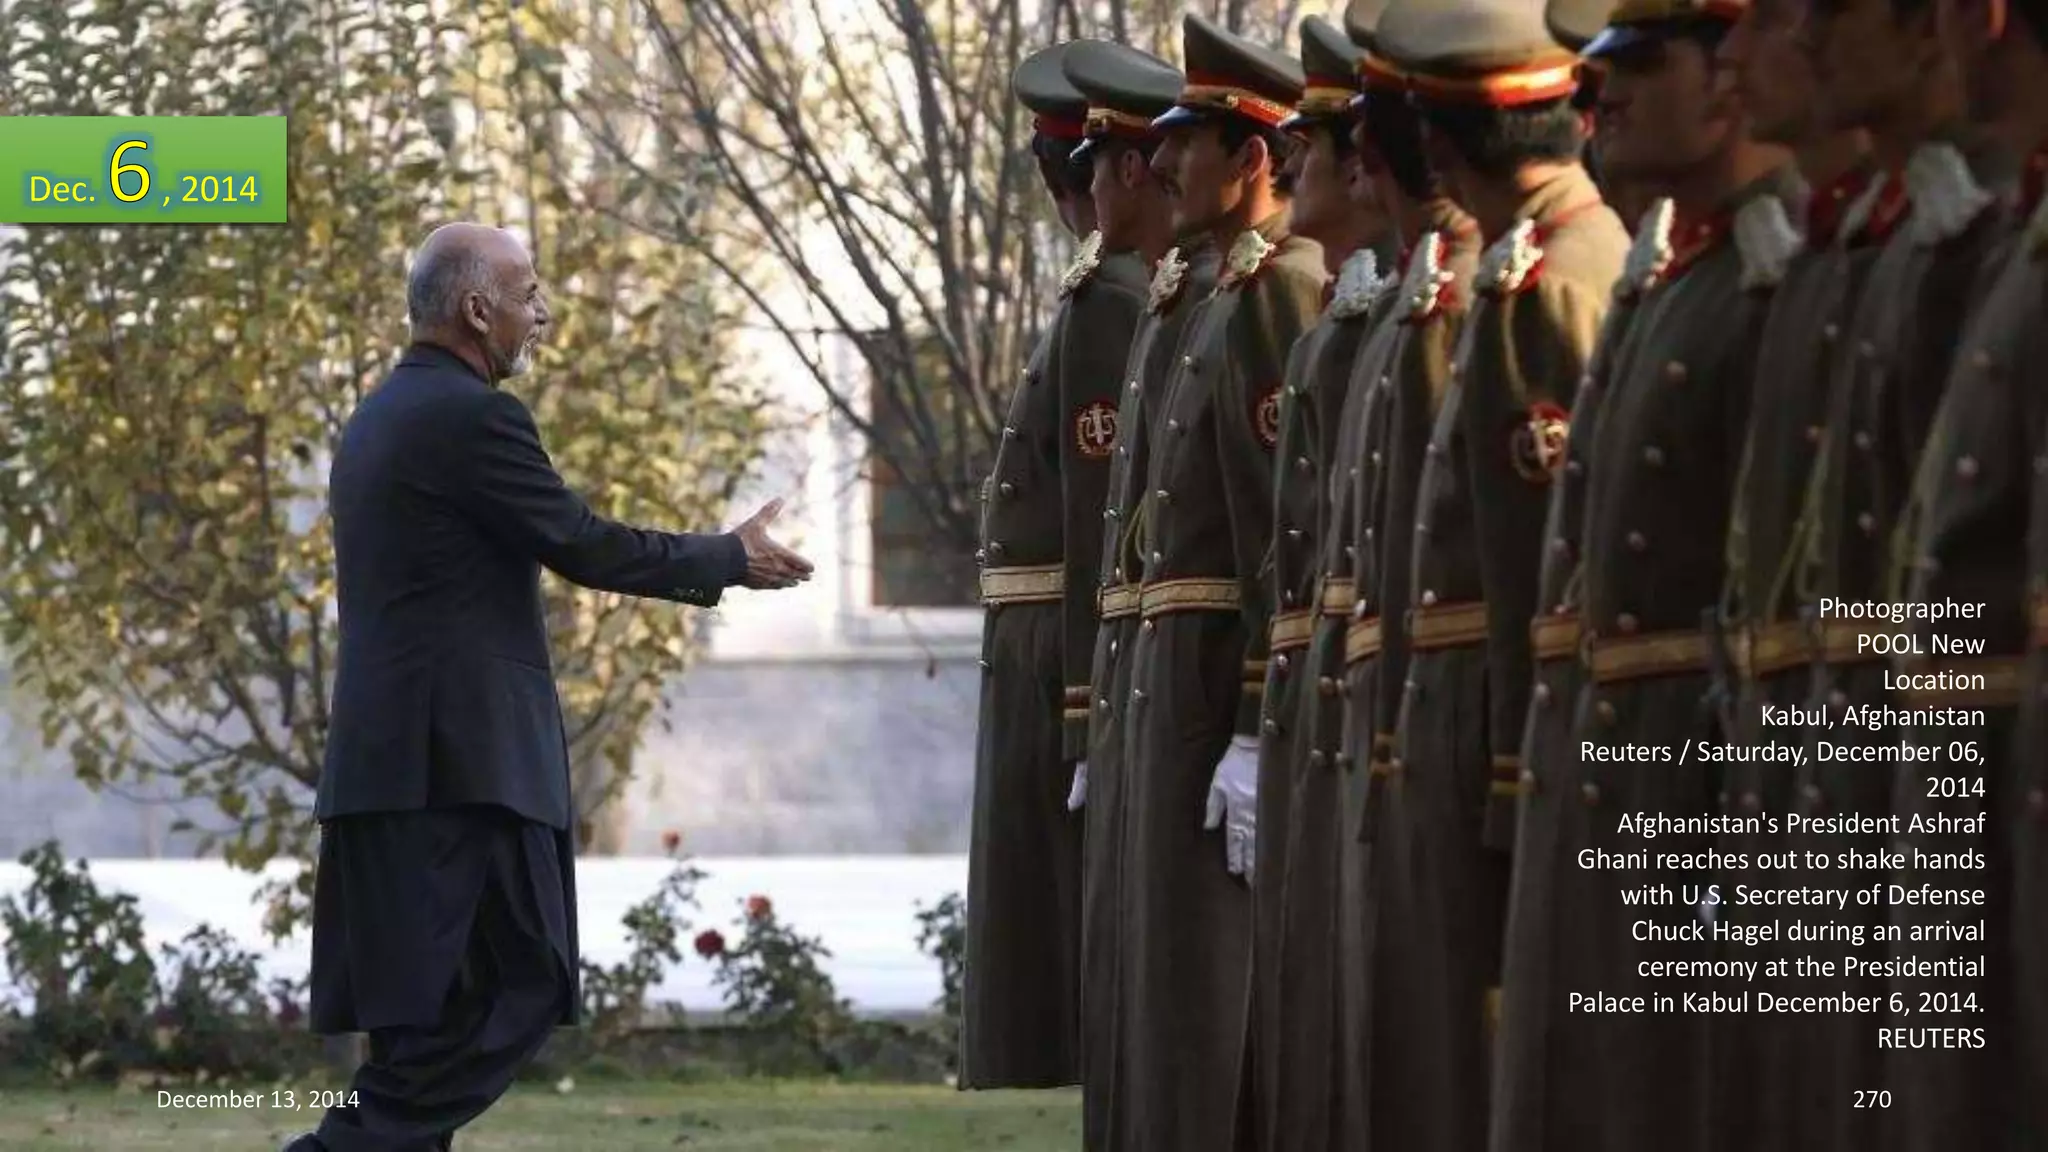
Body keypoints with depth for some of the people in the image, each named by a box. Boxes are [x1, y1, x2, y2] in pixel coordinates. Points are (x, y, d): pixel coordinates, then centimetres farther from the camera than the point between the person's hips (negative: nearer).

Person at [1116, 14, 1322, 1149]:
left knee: (1212, 991, -9)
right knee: (1178, 978, 12)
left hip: (1229, 680, -10)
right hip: (1184, 675, 10)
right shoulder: (1233, 298, 19)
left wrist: (1259, 734, -23)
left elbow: (1290, 529, -20)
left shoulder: (1280, 292, -13)